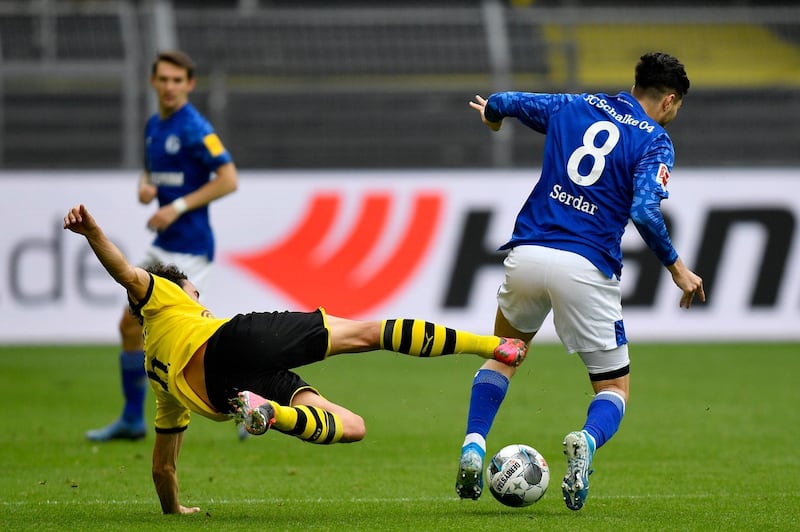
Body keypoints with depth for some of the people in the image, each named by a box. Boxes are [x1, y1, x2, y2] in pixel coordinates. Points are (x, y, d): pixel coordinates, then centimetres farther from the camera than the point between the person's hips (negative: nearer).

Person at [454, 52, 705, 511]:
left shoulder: (573, 107, 14)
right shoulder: (655, 141, 1)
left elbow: (501, 104, 24)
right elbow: (645, 210, -14)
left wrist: (492, 115, 47)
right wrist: (677, 268, -4)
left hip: (527, 253, 4)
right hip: (586, 267, -4)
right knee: (615, 388, 11)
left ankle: (473, 448, 8)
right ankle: (586, 442, -24)